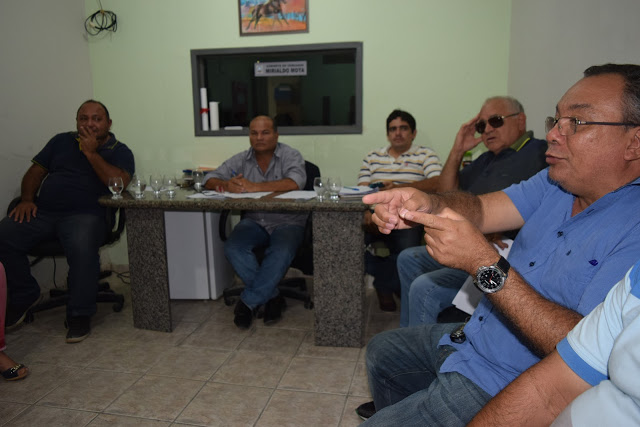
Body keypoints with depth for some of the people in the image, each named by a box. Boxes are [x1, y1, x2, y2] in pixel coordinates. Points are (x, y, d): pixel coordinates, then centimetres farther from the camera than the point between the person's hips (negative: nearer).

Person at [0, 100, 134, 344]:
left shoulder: (119, 151, 8)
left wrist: (91, 152, -9)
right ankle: (24, 296, 5)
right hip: (42, 211, 5)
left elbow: (119, 183, -11)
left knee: (82, 247, -36)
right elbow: (36, 171, 19)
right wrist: (26, 199, 1)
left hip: (85, 214, -4)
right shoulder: (61, 141, 21)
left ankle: (80, 315, -19)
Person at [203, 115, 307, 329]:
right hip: (254, 221, 4)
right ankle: (272, 296, -12)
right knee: (233, 248, -26)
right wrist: (226, 185, -20)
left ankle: (248, 302, -16)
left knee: (281, 252, -34)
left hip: (287, 221, -3)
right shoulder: (241, 160, 9)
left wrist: (254, 187, -27)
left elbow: (295, 183, -23)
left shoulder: (290, 156, -3)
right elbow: (210, 180, 5)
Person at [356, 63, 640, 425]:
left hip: (506, 387, -8)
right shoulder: (556, 183, 2)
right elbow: (481, 209, -5)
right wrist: (427, 205, -27)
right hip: (472, 338, 9)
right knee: (382, 350, 25)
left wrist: (486, 264, -37)